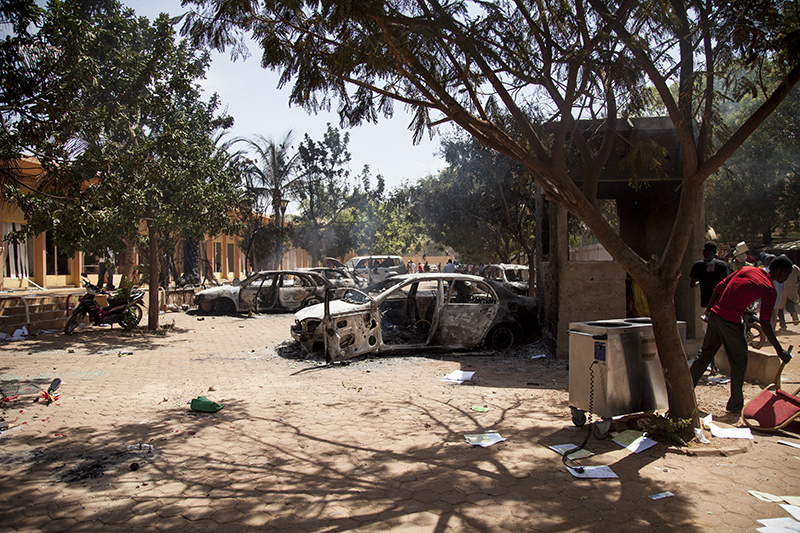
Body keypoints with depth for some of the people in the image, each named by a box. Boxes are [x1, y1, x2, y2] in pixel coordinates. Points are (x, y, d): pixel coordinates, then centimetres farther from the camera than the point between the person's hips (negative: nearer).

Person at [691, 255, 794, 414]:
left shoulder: (746, 269, 11)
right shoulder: (769, 290, -7)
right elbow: (765, 323, -10)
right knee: (739, 363, 10)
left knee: (705, 355, 19)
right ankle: (735, 405, 20)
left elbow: (719, 287, 13)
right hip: (731, 322, -7)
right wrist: (779, 350, -5)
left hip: (715, 314, 7)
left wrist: (708, 311, 22)